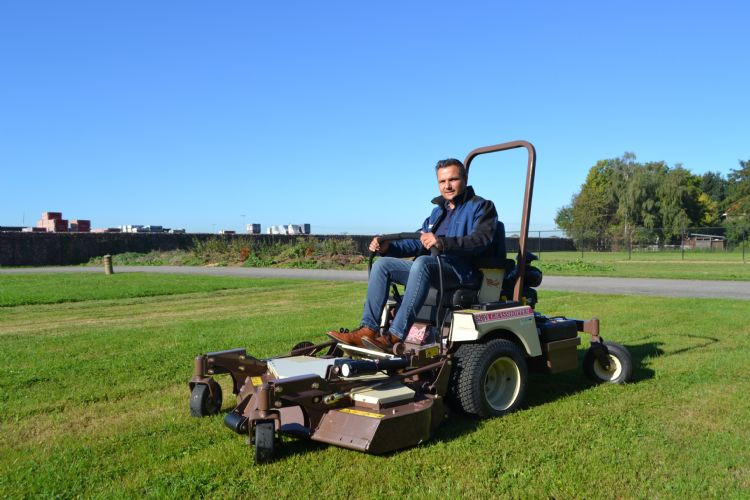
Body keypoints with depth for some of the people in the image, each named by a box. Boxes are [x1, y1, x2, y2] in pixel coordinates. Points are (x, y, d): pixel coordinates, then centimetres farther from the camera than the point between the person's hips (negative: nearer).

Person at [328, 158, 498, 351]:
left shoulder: (481, 206, 4)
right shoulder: (438, 211, 27)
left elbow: (481, 239, -15)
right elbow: (419, 244, 22)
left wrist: (442, 243, -30)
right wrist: (388, 247, 4)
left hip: (462, 271, -7)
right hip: (431, 269, 7)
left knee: (422, 263, -36)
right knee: (382, 264, -7)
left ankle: (394, 336, -39)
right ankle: (368, 330, -18)